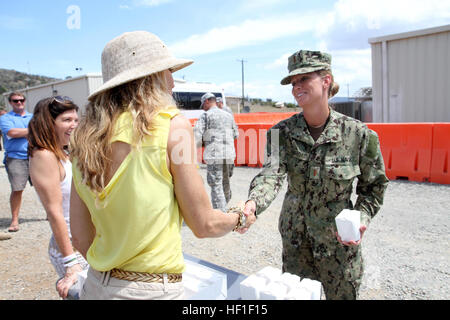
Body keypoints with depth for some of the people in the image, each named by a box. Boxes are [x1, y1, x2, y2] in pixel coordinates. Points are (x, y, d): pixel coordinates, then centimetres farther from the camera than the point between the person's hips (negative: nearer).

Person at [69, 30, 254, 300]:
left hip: (97, 286, 6)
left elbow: (81, 238, 4)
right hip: (154, 289, -5)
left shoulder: (84, 136, 0)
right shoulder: (172, 125, -16)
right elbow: (204, 225, -10)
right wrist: (240, 219, 9)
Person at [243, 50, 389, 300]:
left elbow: (374, 186, -1)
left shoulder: (358, 134, -14)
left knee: (342, 294, 17)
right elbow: (271, 172, -26)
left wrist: (361, 218, -17)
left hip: (339, 241, -1)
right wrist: (253, 202, -45)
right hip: (295, 239, 2)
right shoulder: (282, 132, -10)